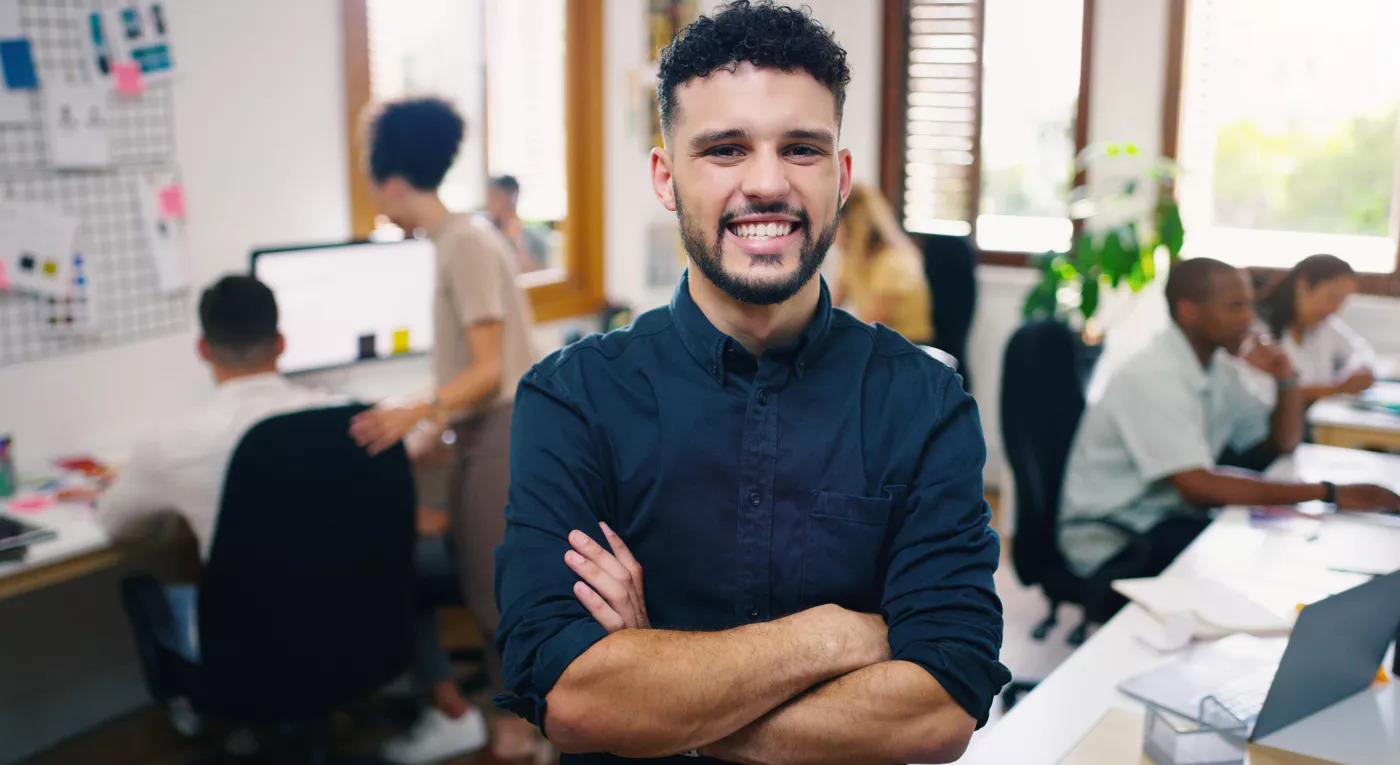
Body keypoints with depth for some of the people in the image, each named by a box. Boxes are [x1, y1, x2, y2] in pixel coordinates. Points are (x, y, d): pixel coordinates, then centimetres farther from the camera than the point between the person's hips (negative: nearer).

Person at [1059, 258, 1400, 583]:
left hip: (1171, 516, 8)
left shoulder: (1220, 364, 5)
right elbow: (1199, 487, -30)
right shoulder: (1152, 377, -23)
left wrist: (1286, 379, -5)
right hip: (1112, 544, -8)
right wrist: (1328, 493, -29)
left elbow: (1283, 444, 15)